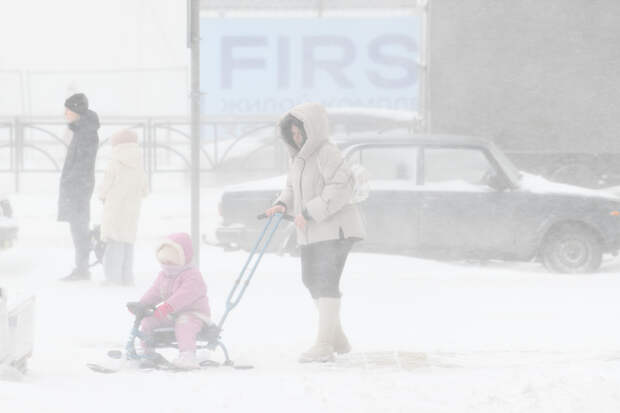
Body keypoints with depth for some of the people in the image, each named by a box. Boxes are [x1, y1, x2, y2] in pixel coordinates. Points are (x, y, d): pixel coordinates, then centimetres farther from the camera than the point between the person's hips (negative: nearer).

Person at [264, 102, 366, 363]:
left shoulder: (327, 153, -16)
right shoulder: (299, 157, 13)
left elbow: (341, 187, -25)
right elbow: (292, 188, 22)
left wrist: (310, 213, -25)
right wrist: (283, 205, 0)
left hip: (335, 229, -10)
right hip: (311, 232, 10)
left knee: (326, 282, -13)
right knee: (311, 281, 16)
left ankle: (324, 345, -13)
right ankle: (337, 338, 29)